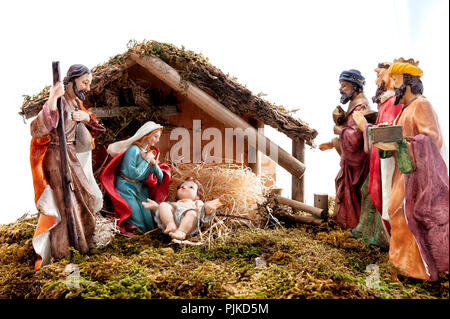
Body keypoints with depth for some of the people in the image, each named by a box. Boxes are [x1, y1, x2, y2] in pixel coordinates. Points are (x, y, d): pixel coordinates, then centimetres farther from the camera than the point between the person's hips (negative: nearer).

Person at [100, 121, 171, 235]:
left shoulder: (152, 152, 4)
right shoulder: (134, 150, -19)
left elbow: (161, 178, 3)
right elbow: (134, 174, -26)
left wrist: (154, 164, -14)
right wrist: (146, 161, -18)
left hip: (140, 188, 7)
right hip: (127, 188, -7)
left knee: (149, 220, 0)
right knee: (138, 220, -9)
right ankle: (123, 226, 21)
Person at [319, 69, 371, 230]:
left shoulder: (360, 107, -19)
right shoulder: (354, 106, 15)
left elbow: (355, 138, -31)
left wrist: (340, 130, -15)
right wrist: (332, 143, 25)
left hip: (356, 163, -11)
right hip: (350, 161, 11)